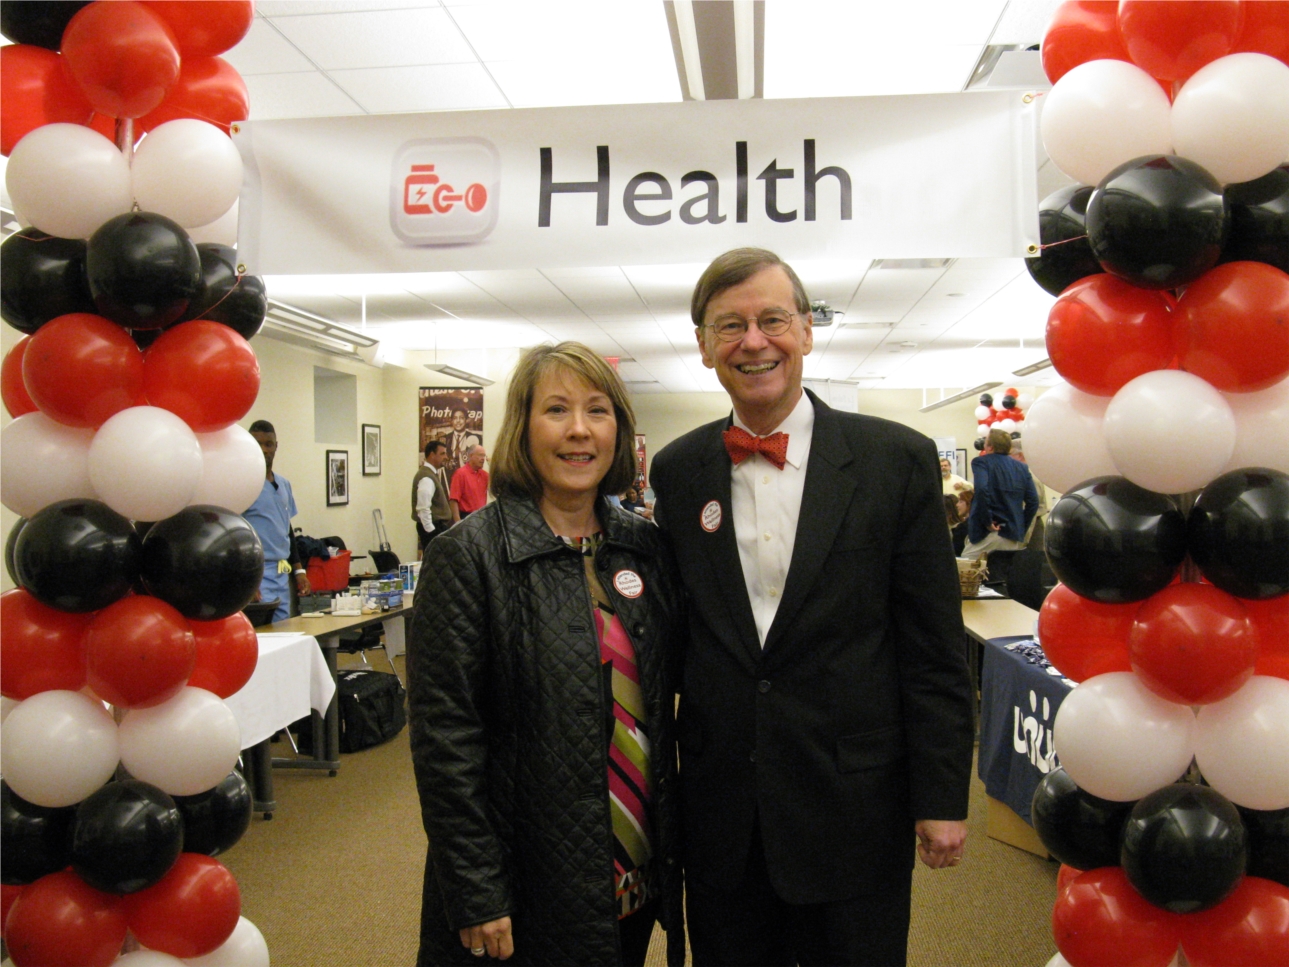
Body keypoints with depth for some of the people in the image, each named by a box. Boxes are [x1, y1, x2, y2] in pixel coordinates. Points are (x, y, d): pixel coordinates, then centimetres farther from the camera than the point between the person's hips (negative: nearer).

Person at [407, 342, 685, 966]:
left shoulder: (644, 548, 3)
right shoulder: (468, 555, -12)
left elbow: (665, 694, 10)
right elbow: (443, 737, -14)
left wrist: (670, 846, 9)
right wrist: (476, 897, -15)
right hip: (526, 887, -4)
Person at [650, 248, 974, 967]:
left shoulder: (897, 460, -6)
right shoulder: (676, 471, 2)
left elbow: (936, 651, -4)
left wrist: (943, 798, -4)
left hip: (856, 809, -2)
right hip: (721, 818, 2)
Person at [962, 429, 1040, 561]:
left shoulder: (981, 462, -3)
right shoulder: (1022, 467, 12)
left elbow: (981, 489, -22)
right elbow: (1033, 501, 6)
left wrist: (987, 521, -14)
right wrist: (1022, 529, 12)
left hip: (986, 534, -5)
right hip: (1013, 535, 6)